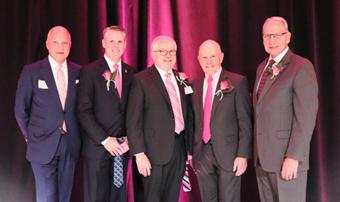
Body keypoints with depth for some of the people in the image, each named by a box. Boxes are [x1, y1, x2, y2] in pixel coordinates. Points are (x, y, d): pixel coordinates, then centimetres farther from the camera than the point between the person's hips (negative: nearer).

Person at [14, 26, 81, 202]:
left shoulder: (78, 72, 3)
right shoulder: (31, 71, -5)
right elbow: (21, 110, 1)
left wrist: (76, 135, 8)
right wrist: (30, 136, 4)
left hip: (70, 144, 3)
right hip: (43, 144, -3)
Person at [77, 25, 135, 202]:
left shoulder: (130, 73, 9)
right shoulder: (89, 71, -4)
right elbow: (84, 111, -10)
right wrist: (105, 139, -14)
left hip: (122, 145, 4)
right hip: (98, 146, -4)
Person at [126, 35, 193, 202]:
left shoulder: (181, 79, 10)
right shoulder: (141, 80, -8)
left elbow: (187, 115, 14)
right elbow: (133, 121, -11)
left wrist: (190, 148, 12)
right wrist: (139, 154, -15)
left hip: (180, 147, 5)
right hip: (156, 151, -5)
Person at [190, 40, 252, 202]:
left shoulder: (237, 82, -5)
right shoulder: (196, 85, 9)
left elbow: (245, 122, -7)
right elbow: (196, 121, 12)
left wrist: (243, 154, -11)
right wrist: (191, 151, 9)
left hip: (227, 153, -4)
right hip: (202, 153, 4)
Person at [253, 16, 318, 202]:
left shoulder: (302, 67, -10)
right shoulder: (262, 67, 14)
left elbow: (306, 116, -16)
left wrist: (293, 157, -20)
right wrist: (256, 151, 12)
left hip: (287, 158, -7)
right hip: (261, 158, 7)